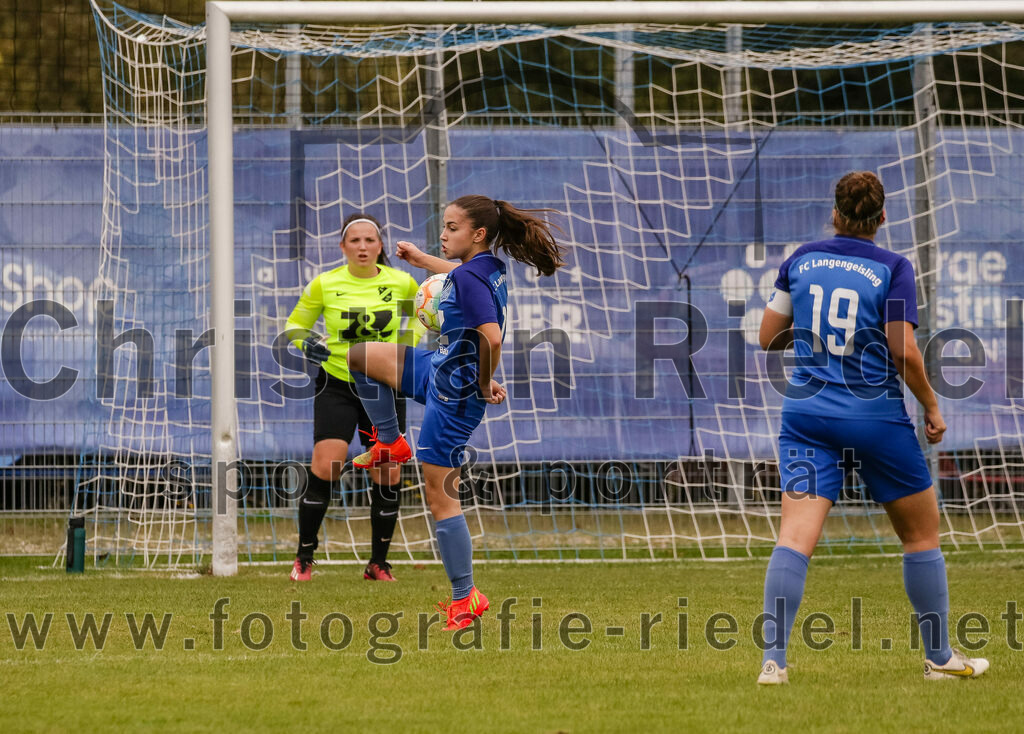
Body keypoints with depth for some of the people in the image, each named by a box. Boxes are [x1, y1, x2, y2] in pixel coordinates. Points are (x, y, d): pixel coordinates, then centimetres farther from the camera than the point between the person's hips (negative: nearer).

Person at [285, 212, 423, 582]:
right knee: (325, 467, -16)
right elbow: (295, 324, 6)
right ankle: (304, 558, -4)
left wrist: (408, 339, -1)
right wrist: (307, 342, -15)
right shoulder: (324, 284, -6)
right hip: (337, 385, -2)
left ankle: (378, 563, 15)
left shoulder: (401, 283, -2)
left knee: (388, 476, 0)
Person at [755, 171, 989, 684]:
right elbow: (904, 351, -13)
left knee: (796, 534, -8)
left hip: (807, 415, 2)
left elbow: (768, 337, 7)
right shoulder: (893, 269, -6)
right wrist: (932, 406, 1)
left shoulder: (800, 260, 4)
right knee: (922, 532, 15)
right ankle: (939, 656, 22)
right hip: (877, 418, -2)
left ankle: (773, 659, -23)